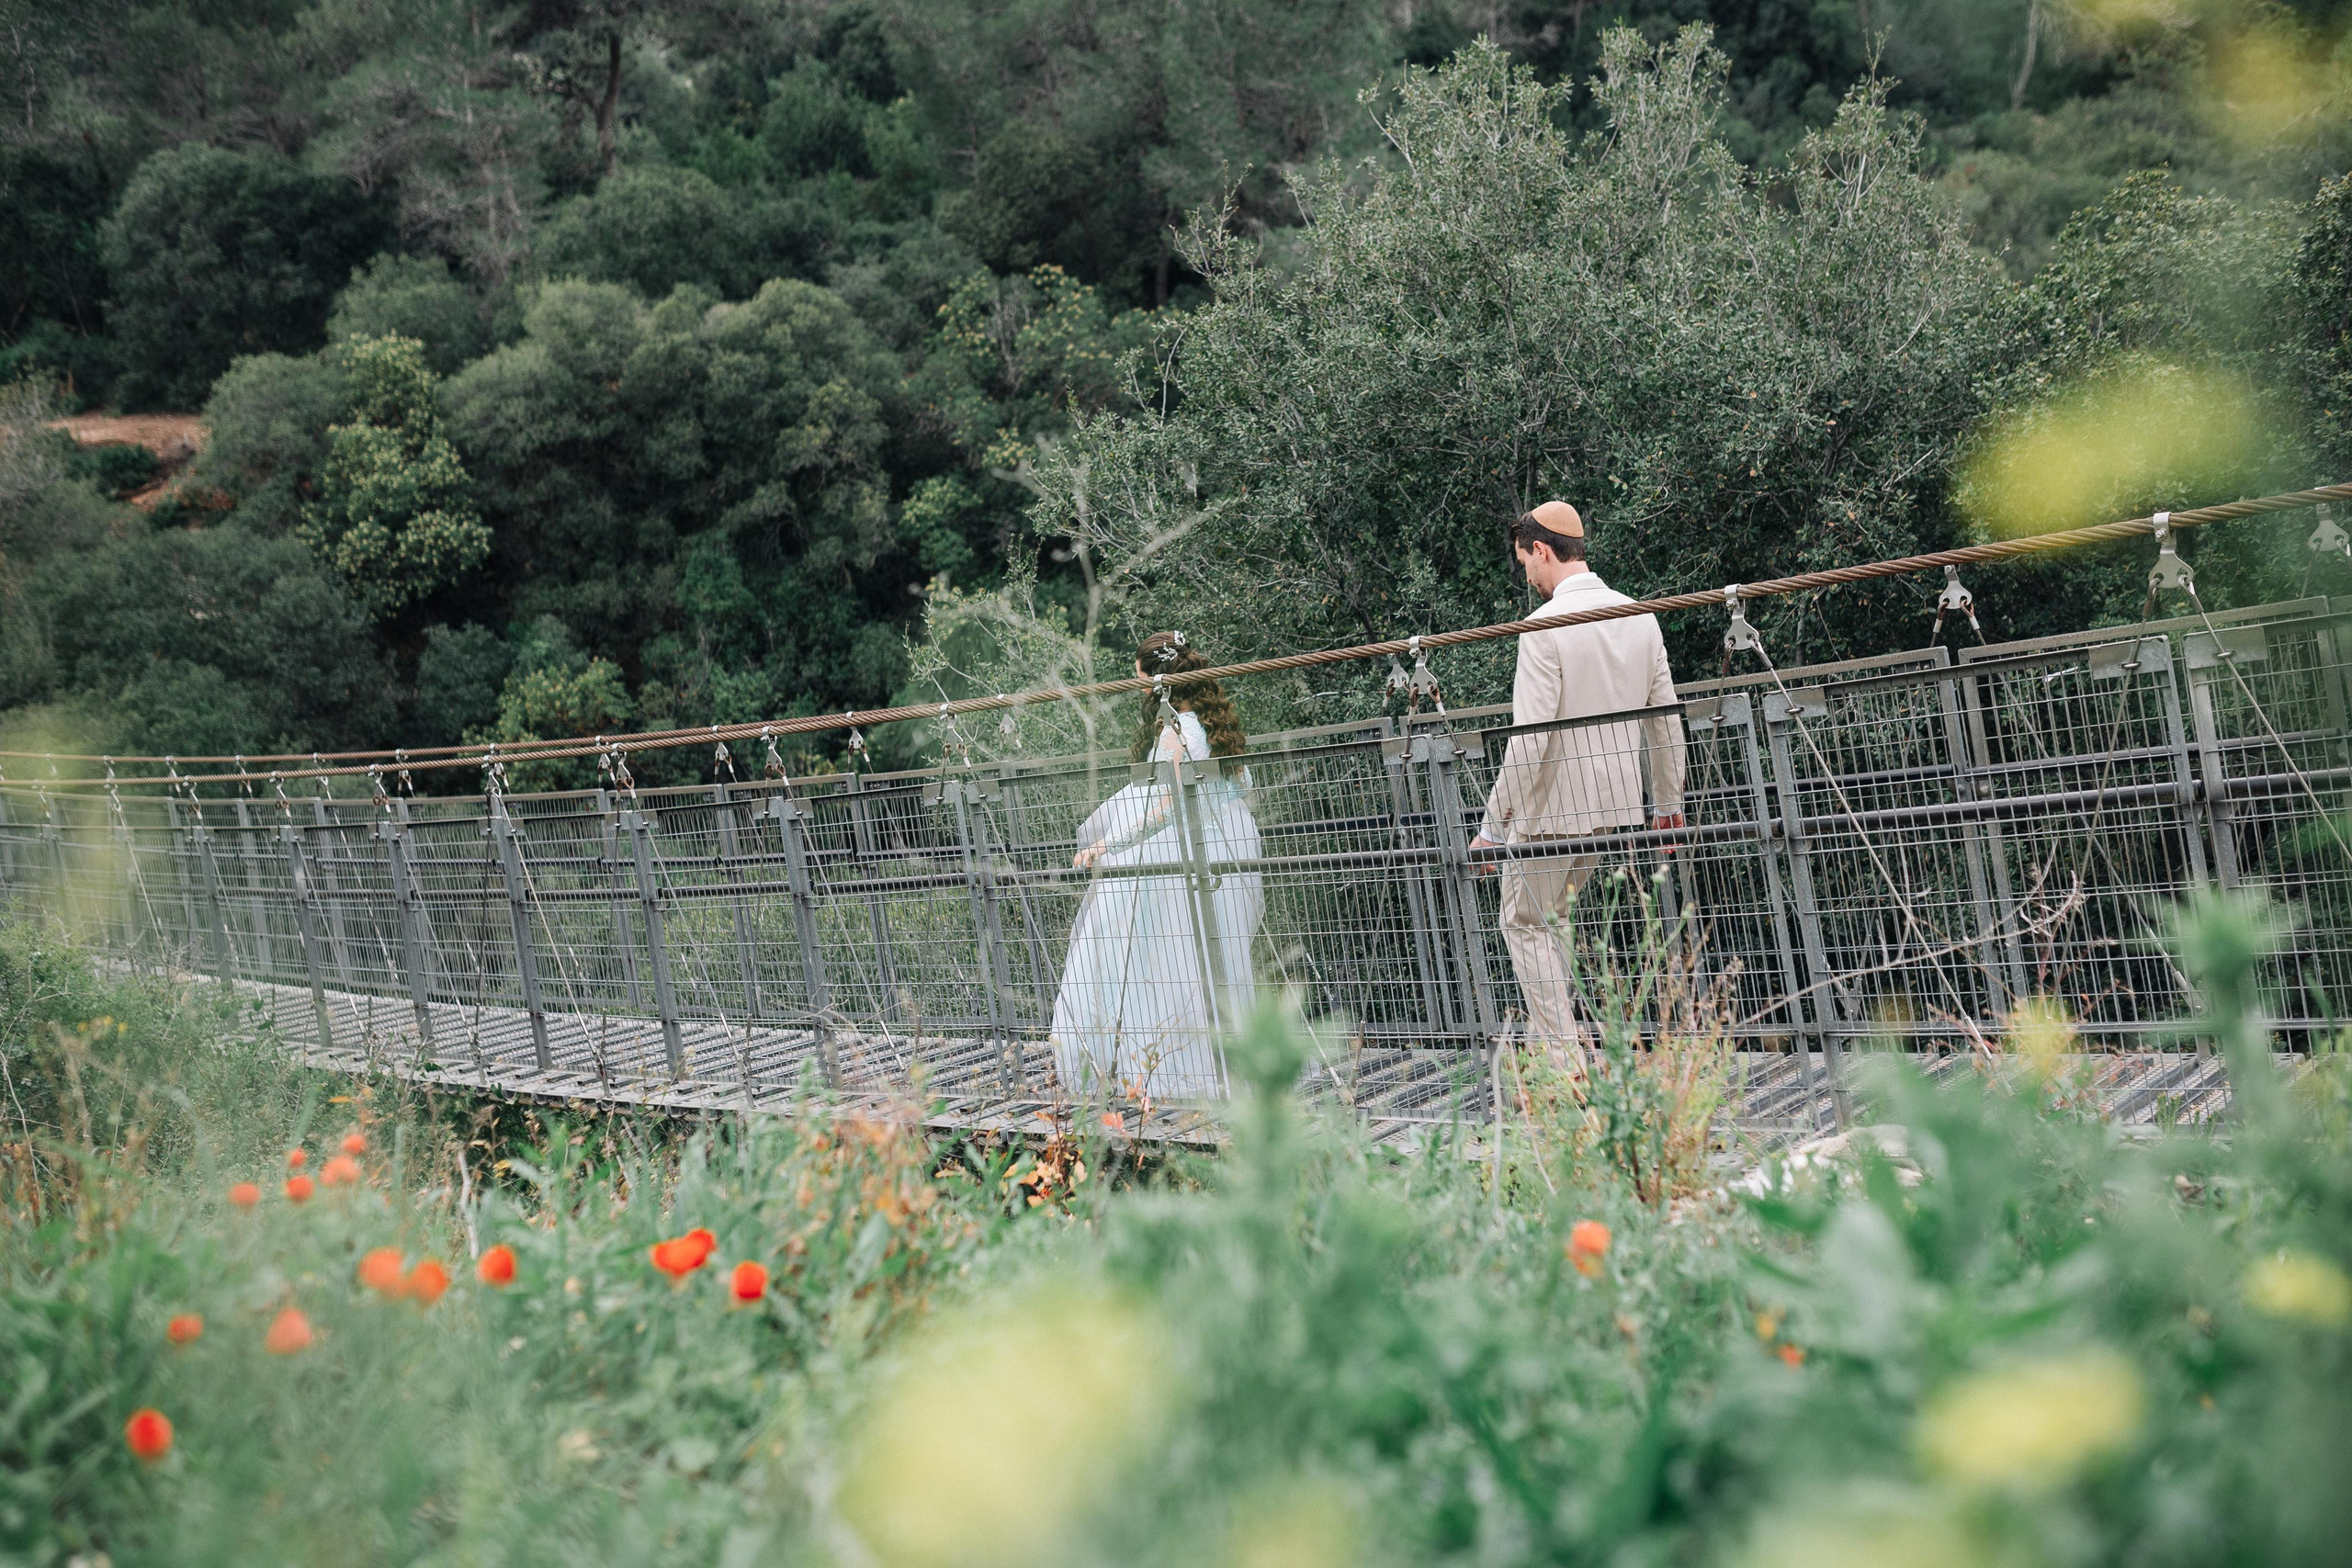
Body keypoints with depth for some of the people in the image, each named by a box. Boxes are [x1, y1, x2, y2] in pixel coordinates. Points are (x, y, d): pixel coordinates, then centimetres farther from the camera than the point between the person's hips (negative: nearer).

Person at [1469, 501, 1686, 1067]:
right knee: (1548, 917, 21)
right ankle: (1547, 1041, 20)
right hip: (1616, 802, 7)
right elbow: (1665, 719, 11)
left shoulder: (1545, 627, -17)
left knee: (1525, 924, 6)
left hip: (1552, 806, -7)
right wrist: (1668, 804, 21)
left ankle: (1566, 1060, 0)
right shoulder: (1639, 617, 5)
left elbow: (1529, 740, -21)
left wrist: (1493, 825, -15)